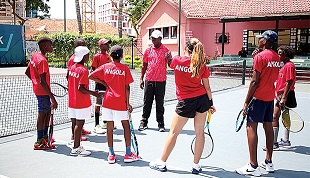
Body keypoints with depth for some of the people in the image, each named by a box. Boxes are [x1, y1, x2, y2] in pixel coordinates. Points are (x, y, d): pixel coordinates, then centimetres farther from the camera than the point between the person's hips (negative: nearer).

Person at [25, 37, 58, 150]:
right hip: (43, 91, -10)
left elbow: (27, 72, 17)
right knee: (42, 115, -1)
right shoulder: (42, 60, -22)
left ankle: (44, 136, 31)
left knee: (48, 112, 20)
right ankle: (39, 143, 9)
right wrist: (53, 98, -27)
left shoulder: (35, 55, 6)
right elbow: (43, 82, -27)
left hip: (37, 88, 10)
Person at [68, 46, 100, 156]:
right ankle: (76, 149, 6)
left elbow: (69, 85, 13)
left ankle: (77, 146, 22)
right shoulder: (84, 70, -16)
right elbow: (80, 88, -22)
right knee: (79, 124, -1)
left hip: (72, 101, 8)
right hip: (82, 102, -8)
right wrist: (93, 93, -12)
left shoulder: (72, 68, 8)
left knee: (75, 124, 12)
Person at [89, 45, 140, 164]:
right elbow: (127, 88, -6)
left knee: (109, 128, 8)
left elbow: (91, 76, 4)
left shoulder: (105, 67, 3)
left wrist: (104, 83, 10)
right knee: (126, 126, 10)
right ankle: (128, 154, 12)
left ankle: (111, 155, 14)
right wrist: (128, 103, 1)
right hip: (121, 102, -2)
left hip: (108, 101, 2)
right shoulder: (125, 69, -5)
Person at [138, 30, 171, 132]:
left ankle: (161, 124, 14)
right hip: (149, 80, 2)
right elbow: (144, 66, 12)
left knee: (160, 103, 5)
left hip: (161, 81, -2)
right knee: (147, 102, 7)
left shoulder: (166, 51, 0)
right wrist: (141, 79, 8)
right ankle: (144, 122, 17)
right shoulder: (148, 50, 8)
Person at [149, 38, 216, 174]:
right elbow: (207, 87, 2)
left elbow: (170, 64, 17)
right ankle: (196, 165, 18)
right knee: (199, 132, 11)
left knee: (173, 132, 8)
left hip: (186, 101, -2)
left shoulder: (177, 60, -7)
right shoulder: (202, 65, -2)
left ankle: (161, 163, 18)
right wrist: (211, 103, 13)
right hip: (202, 99, 2)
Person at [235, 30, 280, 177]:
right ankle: (269, 163, 21)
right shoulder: (276, 58, 10)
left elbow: (254, 81, -17)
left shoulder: (260, 56, -13)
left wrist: (246, 102, -13)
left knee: (251, 127, -6)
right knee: (268, 127, 13)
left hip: (258, 97, -8)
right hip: (270, 97, 8)